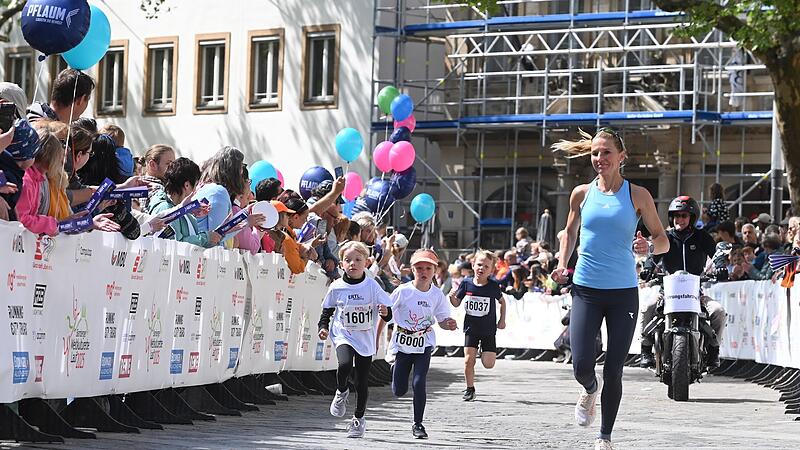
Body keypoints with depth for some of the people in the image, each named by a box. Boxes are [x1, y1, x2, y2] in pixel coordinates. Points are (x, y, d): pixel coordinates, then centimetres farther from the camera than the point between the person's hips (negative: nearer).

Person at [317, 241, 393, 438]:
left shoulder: (372, 286, -6)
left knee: (362, 381, 5)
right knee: (344, 364, -29)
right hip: (343, 335, -1)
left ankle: (359, 418, 24)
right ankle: (341, 392, 3)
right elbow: (327, 310, 11)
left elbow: (388, 312, -1)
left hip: (365, 339, 1)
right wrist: (323, 326, -3)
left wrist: (385, 312, -24)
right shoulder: (337, 287, -3)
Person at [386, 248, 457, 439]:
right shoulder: (403, 291, -11)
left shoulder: (437, 295, -5)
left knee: (419, 383, -15)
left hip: (424, 346, 0)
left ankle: (418, 424, 2)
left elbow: (442, 320, 7)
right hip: (402, 345, 0)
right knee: (399, 391, 4)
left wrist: (449, 324, -17)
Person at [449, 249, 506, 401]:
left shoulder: (493, 286, -9)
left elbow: (502, 301, 10)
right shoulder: (466, 283, -7)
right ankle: (470, 389, 11)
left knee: (488, 364, -6)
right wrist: (452, 297, -18)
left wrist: (502, 320, 5)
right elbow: (457, 303, 3)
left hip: (489, 330, -1)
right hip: (471, 329, 1)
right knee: (468, 360, -6)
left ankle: (489, 352, 31)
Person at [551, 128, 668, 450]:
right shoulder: (582, 193, 5)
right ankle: (590, 390, 28)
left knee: (613, 371, 0)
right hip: (586, 290, 1)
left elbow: (663, 240, 4)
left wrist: (649, 247, -19)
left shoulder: (637, 195, 0)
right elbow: (570, 232, 22)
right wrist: (562, 266, 6)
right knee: (581, 366, -10)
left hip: (623, 293, -1)